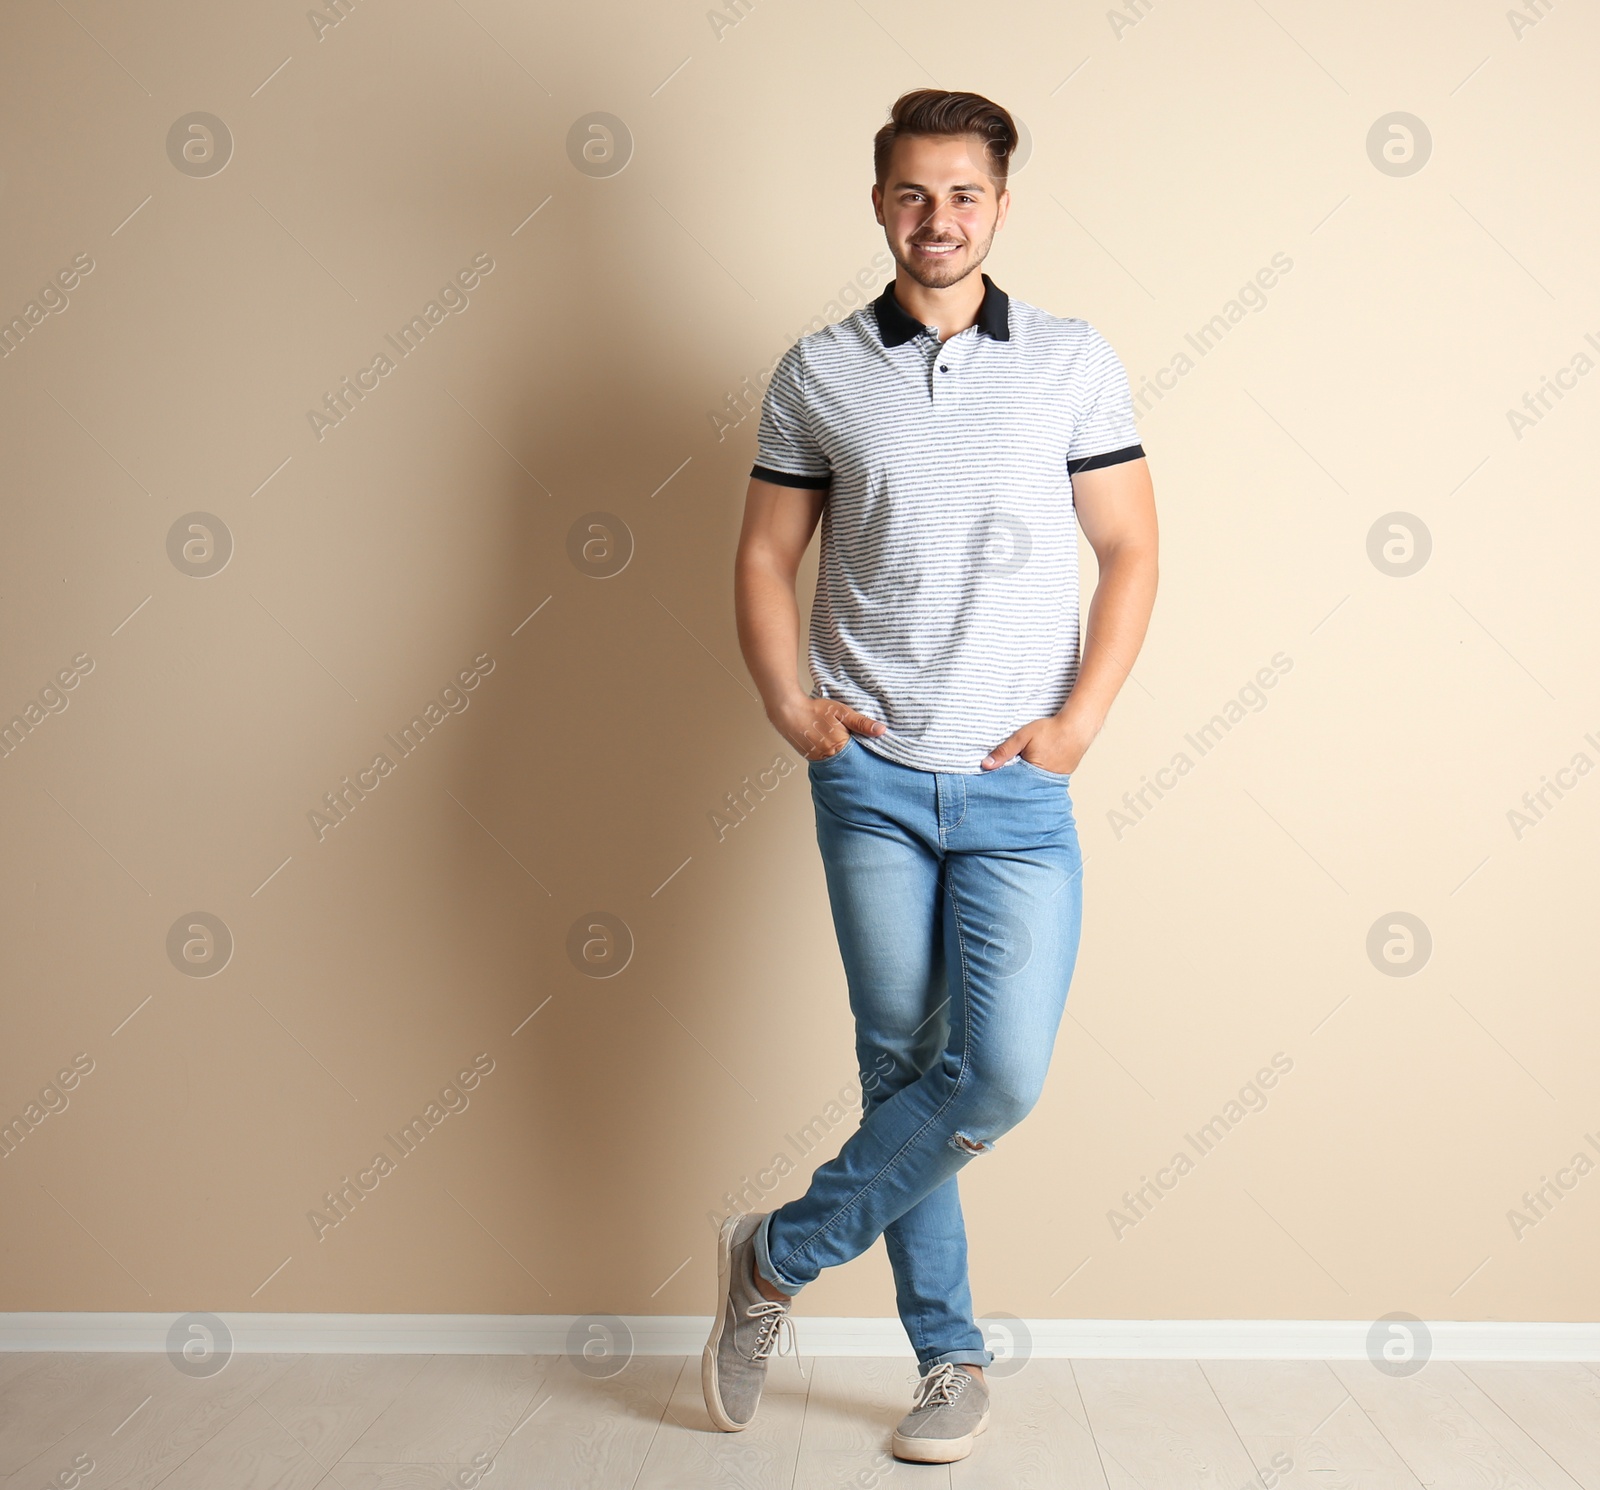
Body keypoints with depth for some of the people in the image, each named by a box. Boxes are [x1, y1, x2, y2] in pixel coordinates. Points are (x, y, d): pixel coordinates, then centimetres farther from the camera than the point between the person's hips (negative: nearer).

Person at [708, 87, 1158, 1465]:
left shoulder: (1072, 360, 4)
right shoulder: (820, 373, 6)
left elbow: (1130, 550, 4)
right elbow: (766, 554, 11)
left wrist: (1079, 721, -6)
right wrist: (789, 703, -3)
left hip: (1018, 789, 0)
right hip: (873, 779, 1)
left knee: (1000, 1074, -9)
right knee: (902, 1068, 5)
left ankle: (778, 1257, 13)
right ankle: (952, 1361, 22)